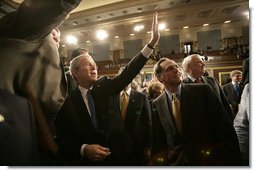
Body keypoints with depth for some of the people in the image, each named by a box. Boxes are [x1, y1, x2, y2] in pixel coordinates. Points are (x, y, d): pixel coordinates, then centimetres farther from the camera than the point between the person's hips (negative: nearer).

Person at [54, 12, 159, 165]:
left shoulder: (104, 86, -4)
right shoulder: (68, 101, -12)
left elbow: (129, 73, -15)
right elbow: (61, 138, -9)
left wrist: (152, 42, -21)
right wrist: (83, 149, -26)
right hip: (88, 161, -3)